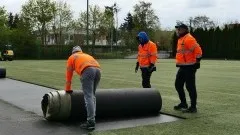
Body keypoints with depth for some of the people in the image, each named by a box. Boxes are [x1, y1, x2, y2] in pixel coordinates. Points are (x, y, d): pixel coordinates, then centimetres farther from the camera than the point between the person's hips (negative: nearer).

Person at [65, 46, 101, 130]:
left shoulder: (72, 57, 29)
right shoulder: (87, 56, 42)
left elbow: (69, 74, 31)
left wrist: (68, 89, 42)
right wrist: (87, 88, 56)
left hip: (87, 71, -5)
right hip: (97, 70, 5)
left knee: (88, 97, -9)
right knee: (92, 95, 17)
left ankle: (91, 122, -15)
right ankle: (92, 118, 12)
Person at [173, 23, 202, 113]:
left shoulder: (189, 39, -15)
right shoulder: (180, 39, 16)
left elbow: (198, 50, -21)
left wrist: (197, 61, -18)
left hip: (189, 67, -11)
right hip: (182, 67, 11)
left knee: (190, 87, -5)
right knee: (178, 85, 16)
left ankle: (193, 107, 4)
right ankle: (183, 104, 29)